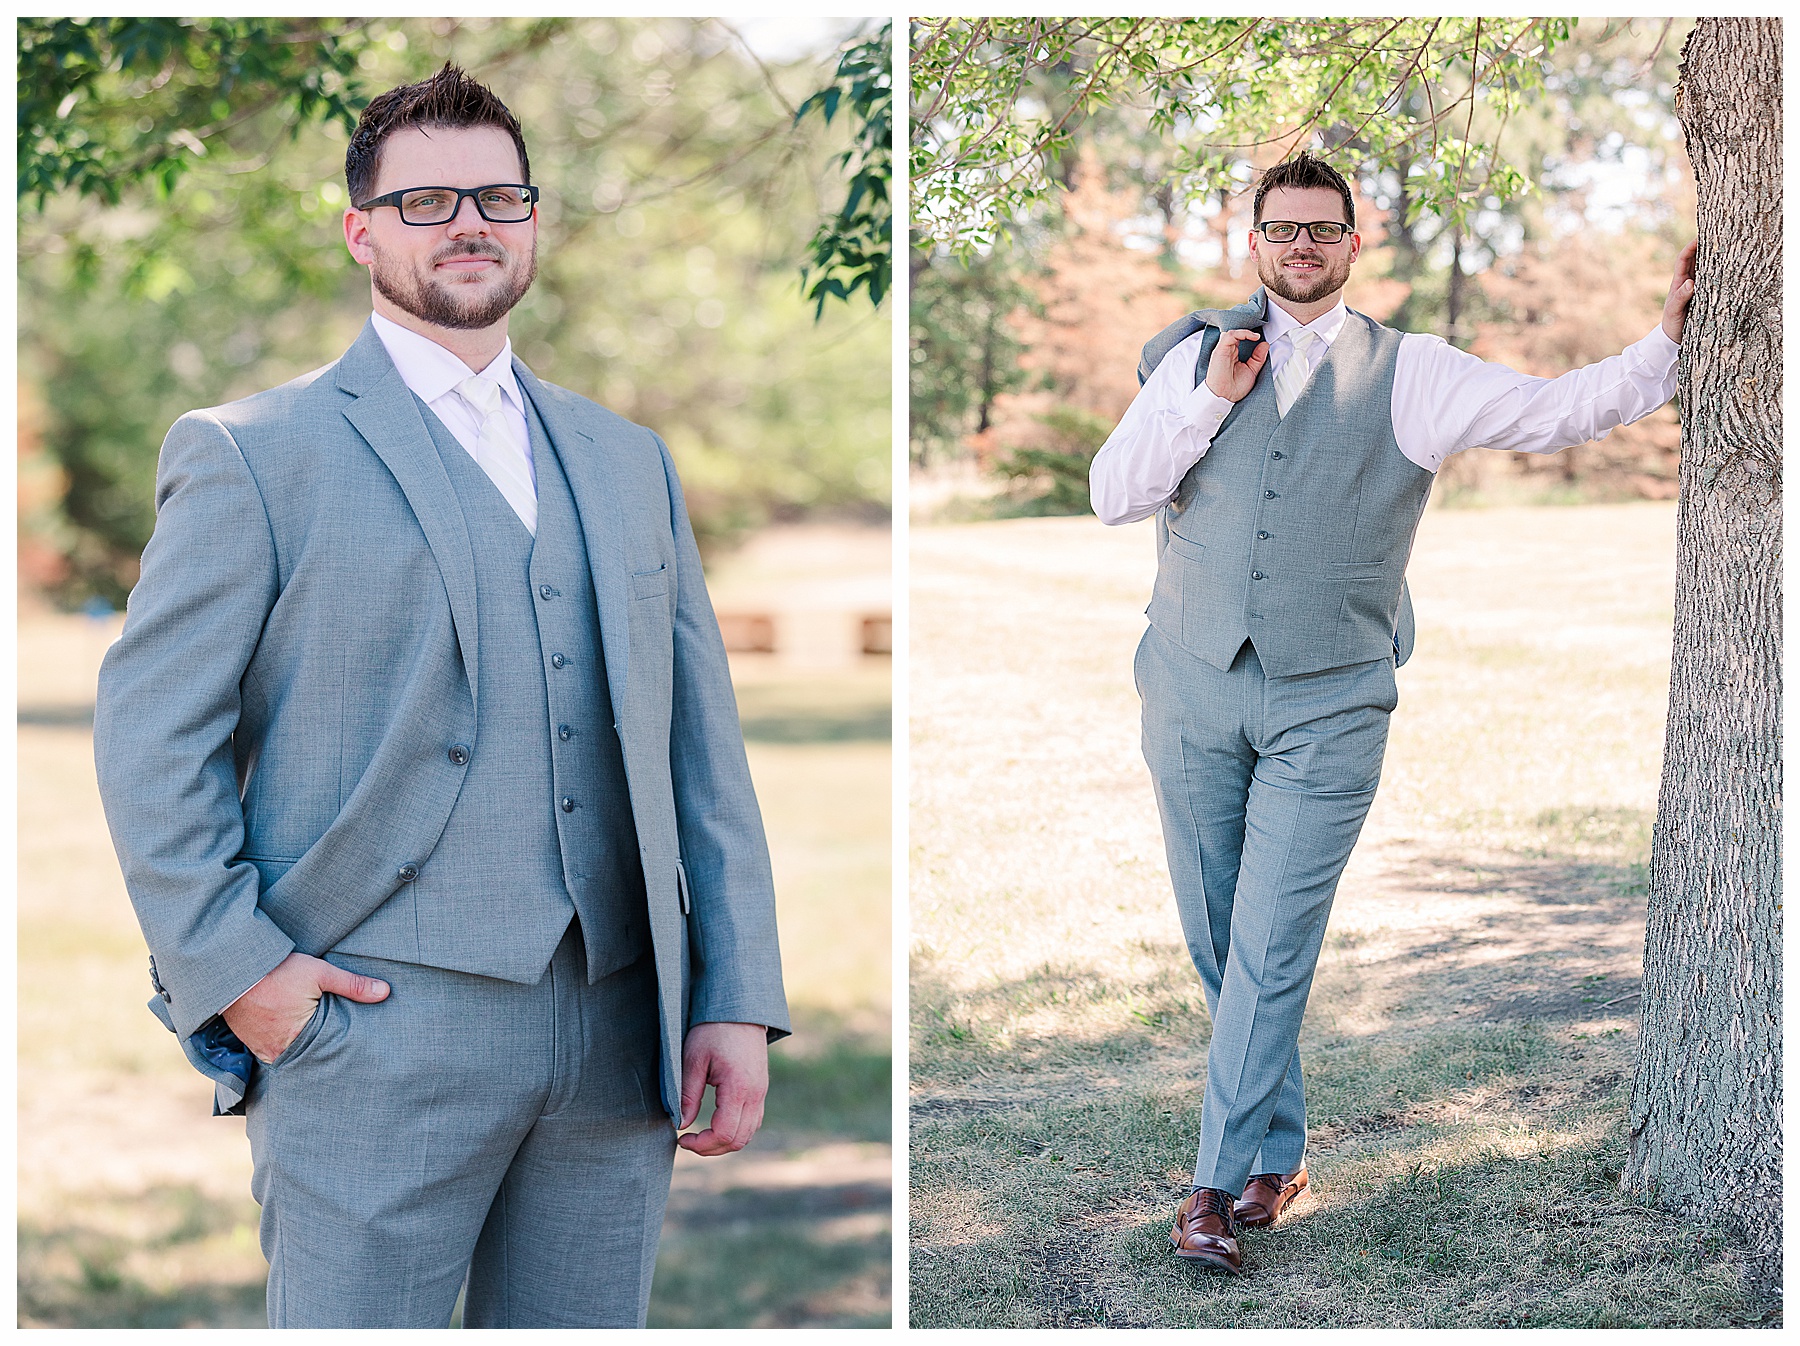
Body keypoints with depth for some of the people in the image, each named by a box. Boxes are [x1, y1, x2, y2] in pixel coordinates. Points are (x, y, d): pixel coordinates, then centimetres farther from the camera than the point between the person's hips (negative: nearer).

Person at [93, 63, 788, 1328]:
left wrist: (739, 1000, 7)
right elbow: (149, 731, -1)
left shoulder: (627, 462, 17)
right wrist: (232, 968, -10)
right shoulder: (254, 454, 2)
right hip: (376, 1028, -4)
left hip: (616, 1034, 5)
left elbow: (703, 741, 14)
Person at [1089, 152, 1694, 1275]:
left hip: (1327, 705, -2)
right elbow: (1113, 494, 2)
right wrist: (1212, 402, -7)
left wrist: (1669, 344, -7)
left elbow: (1556, 413, 2)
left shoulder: (1410, 375, 5)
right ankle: (1280, 1150, 24)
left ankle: (1228, 1182, -1)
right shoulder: (1197, 357, 9)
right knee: (1218, 940, 9)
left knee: (1271, 950, -8)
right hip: (1193, 689, 3)